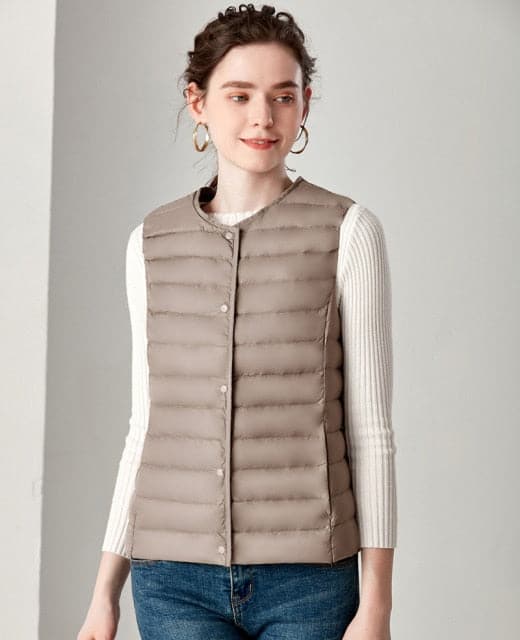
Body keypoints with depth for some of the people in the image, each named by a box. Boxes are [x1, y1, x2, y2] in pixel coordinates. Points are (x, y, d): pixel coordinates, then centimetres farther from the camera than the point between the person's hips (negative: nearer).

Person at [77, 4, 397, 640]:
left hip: (308, 580, -2)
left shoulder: (348, 231, -1)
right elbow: (147, 427, 13)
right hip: (176, 581, 2)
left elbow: (369, 428, -1)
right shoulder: (153, 244, 8)